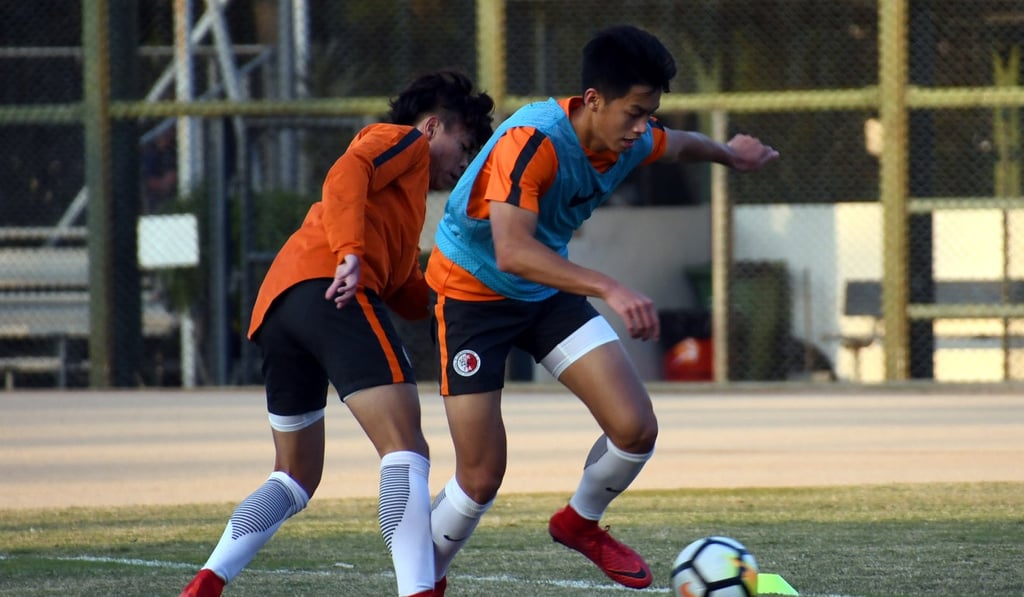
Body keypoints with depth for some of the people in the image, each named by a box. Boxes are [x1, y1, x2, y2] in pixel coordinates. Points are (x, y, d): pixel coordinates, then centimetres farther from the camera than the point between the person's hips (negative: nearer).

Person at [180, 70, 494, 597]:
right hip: (327, 290, -9)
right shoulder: (405, 139, 14)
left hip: (275, 308, 9)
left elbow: (414, 298, 29)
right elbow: (345, 174, -8)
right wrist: (350, 252, -20)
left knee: (296, 478, 19)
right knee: (405, 450, -17)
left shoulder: (404, 199, 40)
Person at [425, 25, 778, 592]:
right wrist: (610, 289, -53)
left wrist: (729, 154, 37)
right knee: (481, 477, -9)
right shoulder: (532, 141, -34)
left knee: (636, 428, -9)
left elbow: (680, 144, 16)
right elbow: (512, 252, -45)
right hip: (472, 291, -6)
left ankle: (580, 523, 21)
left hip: (548, 291, 6)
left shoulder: (633, 141, -10)